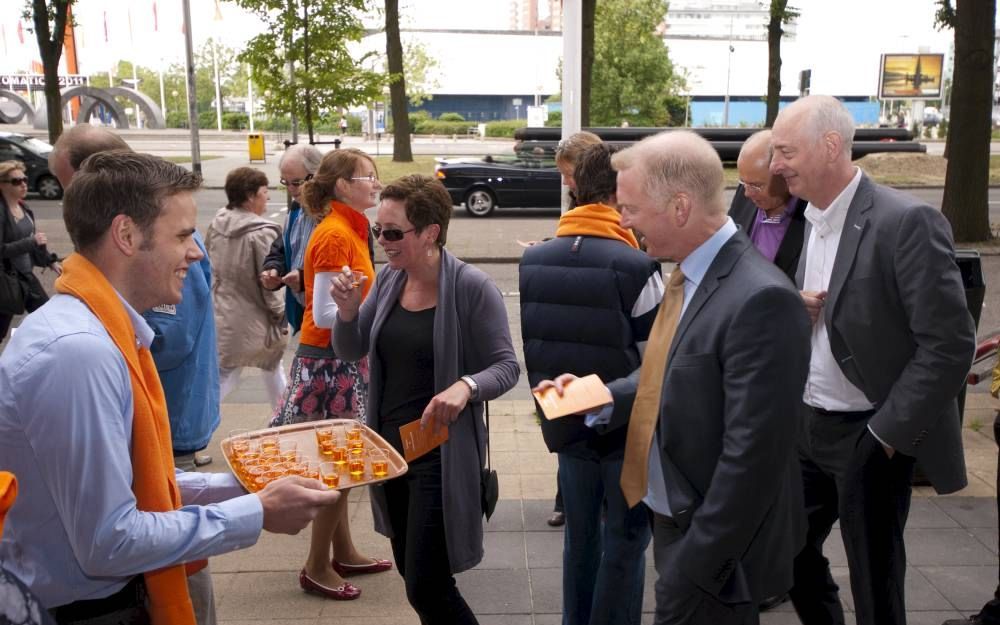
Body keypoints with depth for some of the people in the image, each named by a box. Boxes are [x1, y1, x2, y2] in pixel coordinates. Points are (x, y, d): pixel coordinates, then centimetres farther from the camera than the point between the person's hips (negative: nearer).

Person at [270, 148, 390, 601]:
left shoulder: (347, 230, 9)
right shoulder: (335, 235, -18)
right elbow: (325, 314, -22)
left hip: (341, 359, 9)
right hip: (330, 360, -9)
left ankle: (344, 553, 29)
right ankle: (317, 567, 14)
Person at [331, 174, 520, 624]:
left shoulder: (472, 288, -17)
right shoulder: (388, 279, 1)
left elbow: (507, 366, -13)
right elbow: (351, 352, 7)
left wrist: (466, 386, -33)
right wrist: (348, 311, -13)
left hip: (441, 453, -6)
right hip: (388, 444, 7)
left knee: (426, 588, -3)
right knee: (410, 567, 20)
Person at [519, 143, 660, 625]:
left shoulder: (533, 260, -2)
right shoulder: (635, 267, -20)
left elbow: (529, 346, 6)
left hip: (567, 422, 6)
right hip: (627, 426, -5)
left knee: (580, 534, 19)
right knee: (625, 540, 9)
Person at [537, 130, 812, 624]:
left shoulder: (760, 300, -27)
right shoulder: (689, 275, 2)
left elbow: (751, 456, -26)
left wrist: (695, 562, -20)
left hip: (712, 543, -8)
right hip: (676, 517, 8)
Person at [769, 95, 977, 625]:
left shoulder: (907, 222, -19)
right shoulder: (813, 219, 6)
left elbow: (950, 344, -20)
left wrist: (887, 433, -17)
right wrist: (796, 311, -5)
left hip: (869, 436, -7)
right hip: (809, 424, 7)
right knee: (793, 553, 18)